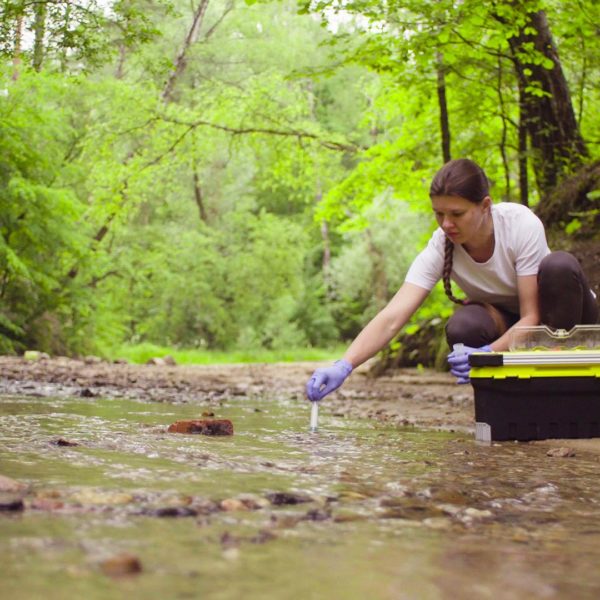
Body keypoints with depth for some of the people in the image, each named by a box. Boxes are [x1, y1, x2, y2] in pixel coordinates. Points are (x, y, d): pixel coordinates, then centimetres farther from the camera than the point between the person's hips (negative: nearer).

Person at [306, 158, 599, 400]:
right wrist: (343, 366, -48)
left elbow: (531, 317, -28)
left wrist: (487, 354, -46)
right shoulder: (440, 248, -23)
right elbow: (391, 318, -32)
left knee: (559, 266, -35)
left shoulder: (521, 224, -29)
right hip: (506, 322, 2)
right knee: (462, 327, -34)